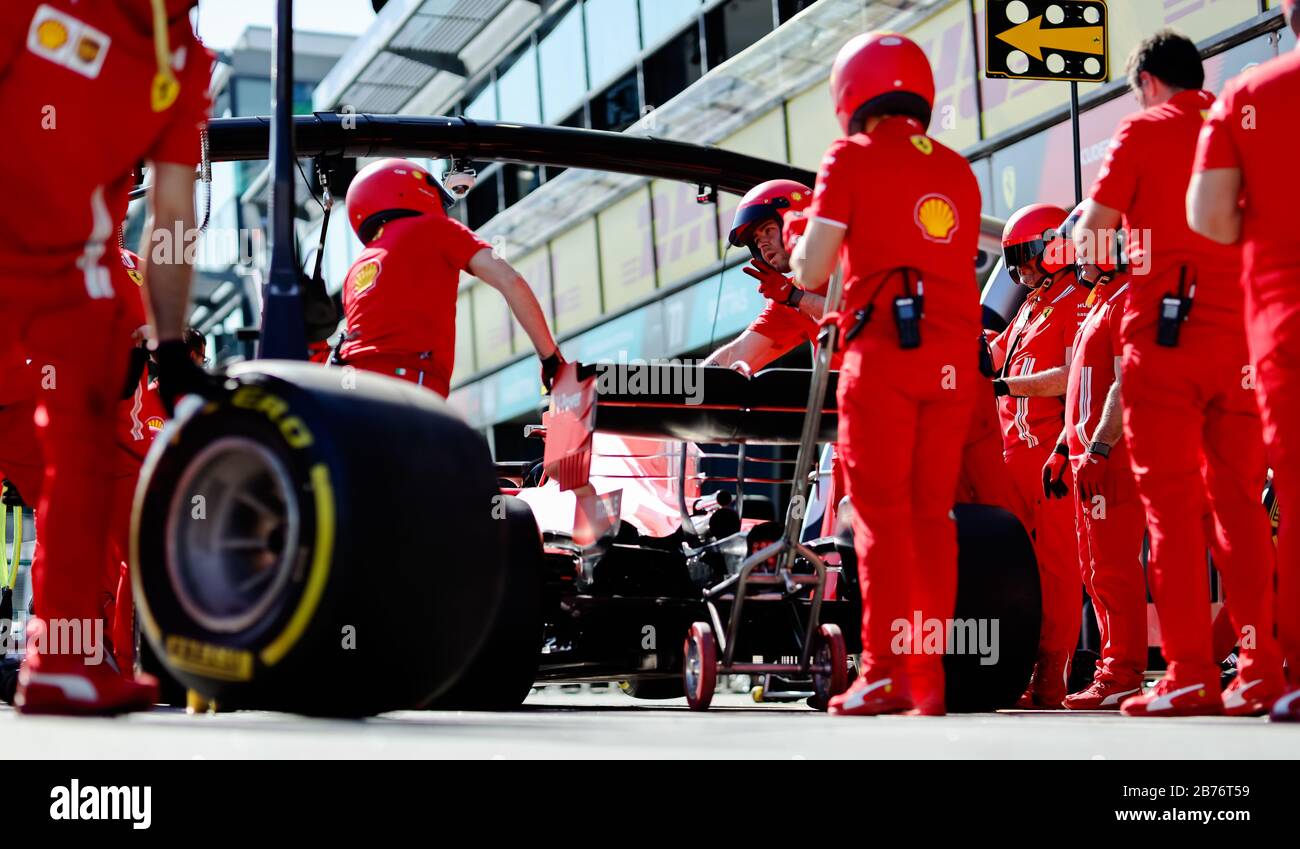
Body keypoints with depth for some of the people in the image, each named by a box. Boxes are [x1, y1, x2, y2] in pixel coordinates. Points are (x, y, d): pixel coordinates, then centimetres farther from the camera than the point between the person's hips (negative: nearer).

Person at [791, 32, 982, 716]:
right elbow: (953, 267, 17)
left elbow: (810, 273, -2)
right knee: (932, 514, 8)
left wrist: (799, 239, 21)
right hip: (955, 357, 5)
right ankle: (929, 674, 7)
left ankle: (885, 672, -8)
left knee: (882, 515, -4)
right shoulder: (958, 171, 17)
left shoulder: (852, 157, 2)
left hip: (884, 352, -5)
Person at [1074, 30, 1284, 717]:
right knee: (1240, 503, 8)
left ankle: (1191, 676, -5)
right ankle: (1262, 667, 5)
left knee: (1174, 507, -2)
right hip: (1243, 335, 4)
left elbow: (1090, 240, -1)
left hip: (1167, 332, -4)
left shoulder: (1145, 131, 1)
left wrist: (1111, 239, 21)